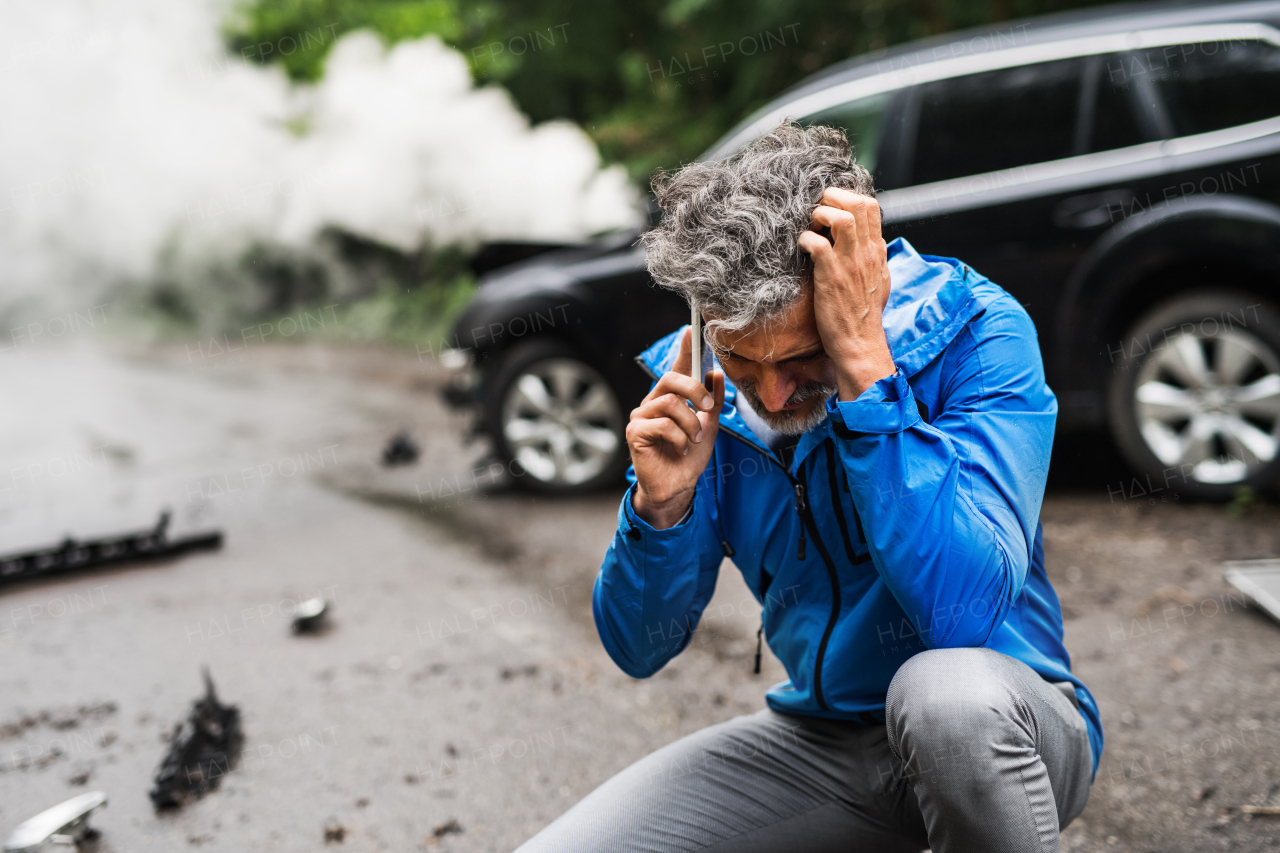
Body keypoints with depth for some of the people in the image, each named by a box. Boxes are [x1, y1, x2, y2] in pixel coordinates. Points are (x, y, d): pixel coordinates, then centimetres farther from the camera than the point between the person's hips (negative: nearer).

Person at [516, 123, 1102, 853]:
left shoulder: (975, 331, -20)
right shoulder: (701, 385, -7)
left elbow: (965, 609, -35)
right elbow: (640, 649, -3)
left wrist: (863, 362, -35)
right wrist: (662, 504, -23)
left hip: (1001, 732, -3)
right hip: (824, 741, 4)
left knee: (950, 692, -39)